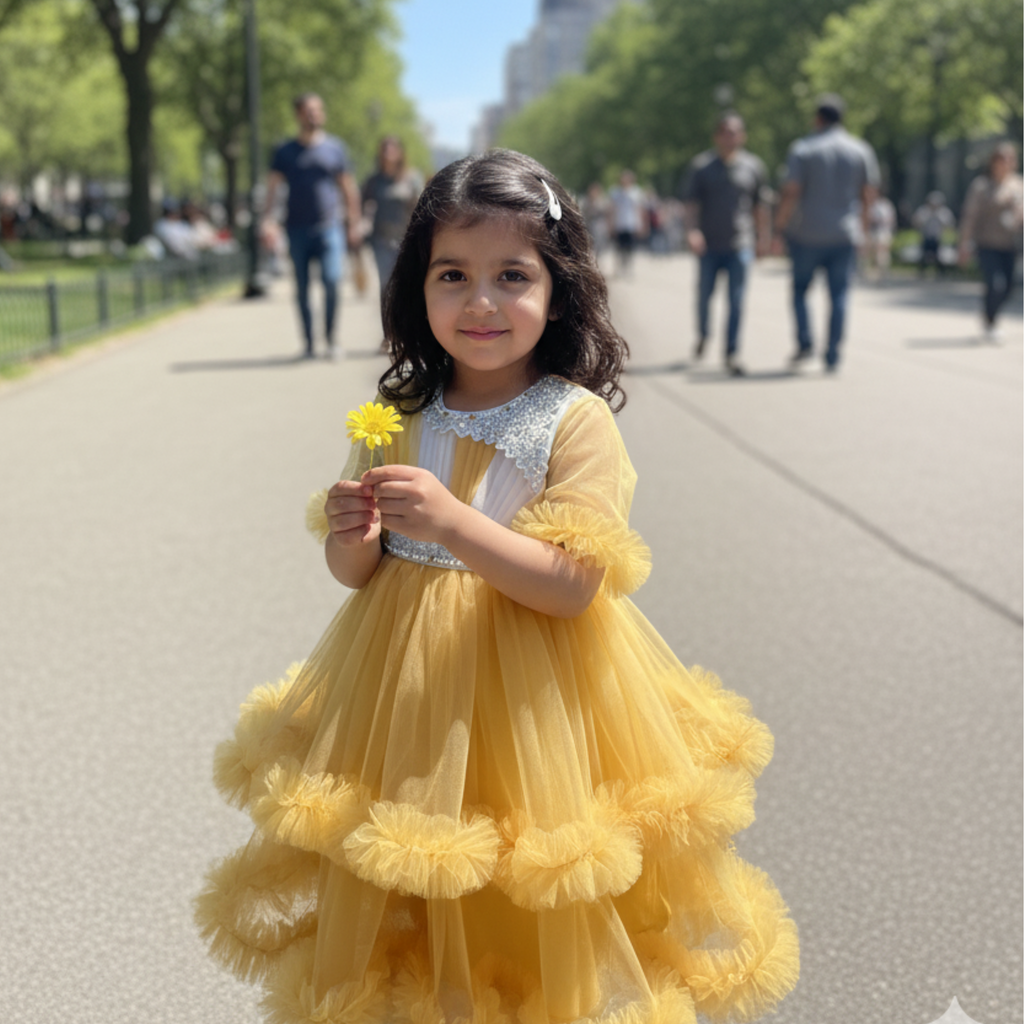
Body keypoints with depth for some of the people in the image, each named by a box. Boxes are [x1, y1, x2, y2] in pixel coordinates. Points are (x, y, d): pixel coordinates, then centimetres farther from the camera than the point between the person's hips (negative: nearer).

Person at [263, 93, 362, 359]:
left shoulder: (335, 147, 9)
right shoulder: (285, 152, 8)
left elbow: (348, 188, 12)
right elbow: (273, 186, 4)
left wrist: (354, 224, 10)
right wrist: (268, 220, -9)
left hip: (329, 227, -1)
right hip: (297, 229, 1)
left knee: (331, 281, -15)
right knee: (302, 290, 3)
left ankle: (330, 339, 0)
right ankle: (308, 344, 12)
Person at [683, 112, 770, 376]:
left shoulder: (753, 166, 5)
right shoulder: (701, 165, 2)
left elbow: (760, 205, 12)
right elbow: (691, 201, 0)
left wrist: (763, 237, 12)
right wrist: (692, 230, -13)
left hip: (740, 245, 0)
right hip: (708, 245, 0)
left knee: (736, 302, -6)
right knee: (704, 295, 11)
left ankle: (732, 354, -3)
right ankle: (702, 335, 39)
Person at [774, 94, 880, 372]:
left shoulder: (803, 149, -5)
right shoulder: (861, 150, 5)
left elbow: (791, 192, -12)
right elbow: (870, 193, 7)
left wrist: (779, 226, -5)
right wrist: (860, 222, 21)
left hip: (807, 234, -2)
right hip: (845, 236, 2)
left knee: (800, 289, 13)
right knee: (839, 295, 4)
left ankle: (804, 342, -2)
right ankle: (832, 357, 1)